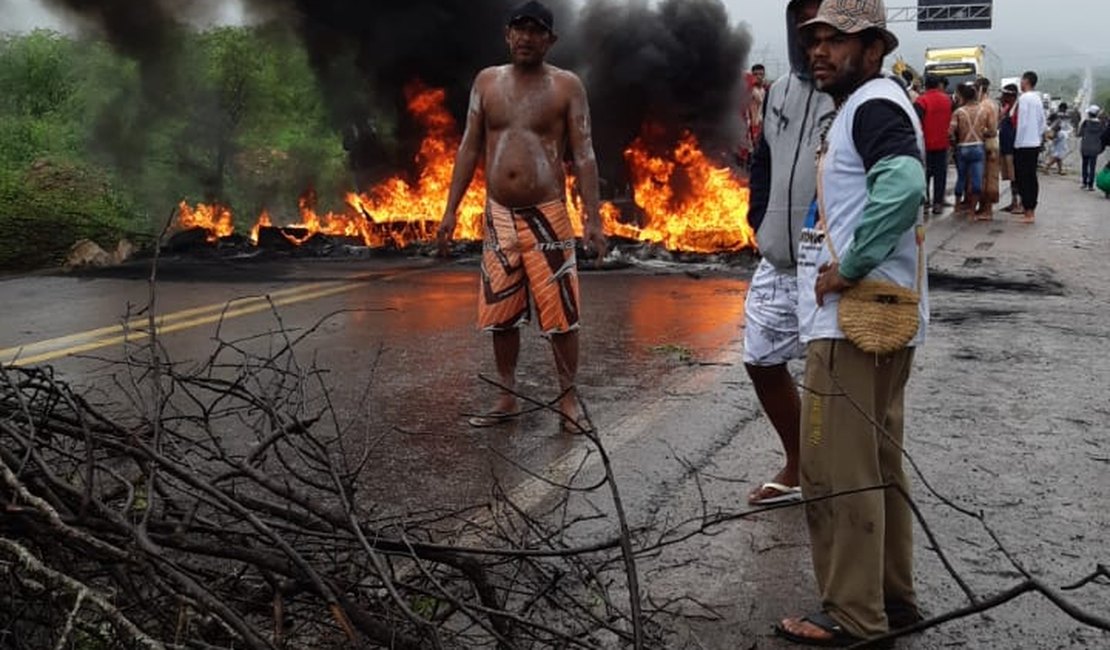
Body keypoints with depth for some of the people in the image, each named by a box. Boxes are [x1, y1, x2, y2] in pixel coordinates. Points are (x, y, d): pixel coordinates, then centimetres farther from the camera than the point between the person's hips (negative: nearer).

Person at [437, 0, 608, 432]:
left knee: (560, 312, -2)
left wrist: (592, 218, -14)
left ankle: (568, 399, 12)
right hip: (498, 215, 4)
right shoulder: (487, 82, 7)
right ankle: (507, 398, 22)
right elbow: (469, 148, 9)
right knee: (499, 313, 9)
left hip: (547, 214, -3)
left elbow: (583, 155, -6)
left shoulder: (566, 86, -2)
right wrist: (451, 209, 4)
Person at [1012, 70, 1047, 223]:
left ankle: (1028, 212, -4)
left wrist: (1017, 142, -9)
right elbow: (1042, 122, 14)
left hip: (1023, 144, -8)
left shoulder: (1024, 98, -14)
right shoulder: (1038, 99, 11)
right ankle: (1031, 209, 15)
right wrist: (1039, 137, 20)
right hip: (1035, 143, 8)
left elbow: (1021, 123, -16)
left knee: (1024, 178, -4)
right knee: (1032, 177, 11)